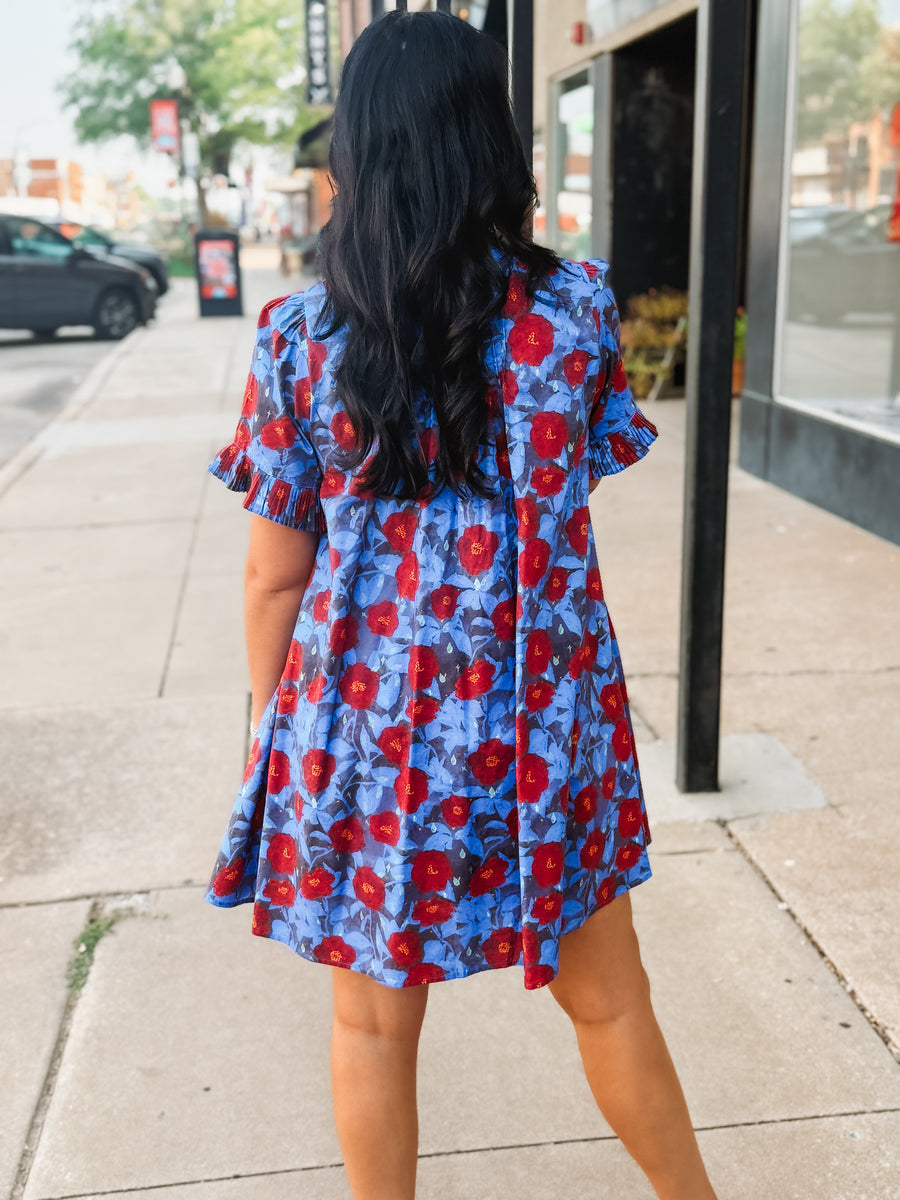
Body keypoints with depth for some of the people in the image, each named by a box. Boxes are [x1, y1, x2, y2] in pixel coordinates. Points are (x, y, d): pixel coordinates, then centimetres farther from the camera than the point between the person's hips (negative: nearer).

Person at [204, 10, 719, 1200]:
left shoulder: (299, 336, -8)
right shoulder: (576, 309, -7)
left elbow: (274, 578, -4)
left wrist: (279, 733, 10)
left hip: (366, 725, 0)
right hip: (541, 728, 1)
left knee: (373, 1024, 18)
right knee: (610, 1001, 21)